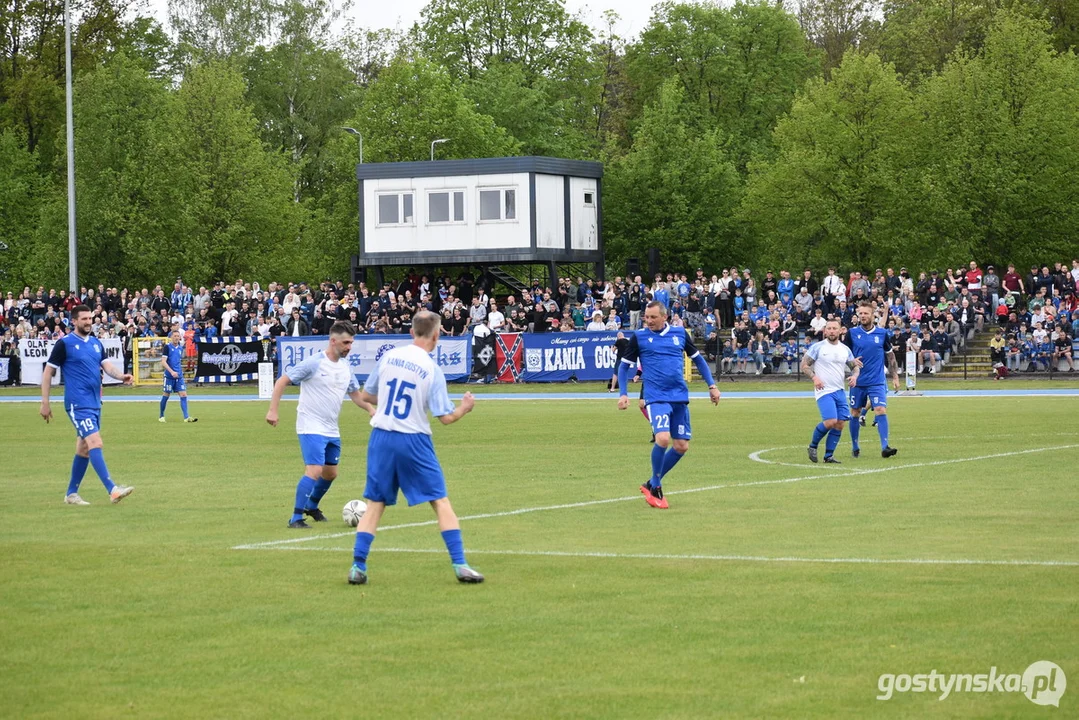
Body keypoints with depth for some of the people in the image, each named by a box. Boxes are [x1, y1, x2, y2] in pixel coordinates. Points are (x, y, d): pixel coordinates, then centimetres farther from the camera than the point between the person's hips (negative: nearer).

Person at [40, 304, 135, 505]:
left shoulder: (96, 344, 14)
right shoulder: (65, 344, -5)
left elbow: (107, 366, 4)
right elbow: (48, 372, -2)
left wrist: (121, 375, -18)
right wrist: (45, 403, -4)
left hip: (94, 403, 7)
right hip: (78, 404, -7)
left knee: (84, 448, 12)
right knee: (95, 443, -18)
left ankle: (71, 493, 22)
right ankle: (112, 490, -26)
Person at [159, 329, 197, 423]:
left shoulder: (180, 347, 11)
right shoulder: (167, 347, -7)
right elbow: (163, 362, -14)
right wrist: (172, 372, -23)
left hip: (179, 376, 5)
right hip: (169, 376, -5)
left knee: (183, 395, -6)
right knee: (166, 395, 4)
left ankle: (186, 417, -11)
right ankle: (161, 415, 21)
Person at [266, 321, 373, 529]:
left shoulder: (345, 366, 7)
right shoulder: (314, 363, -14)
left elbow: (355, 393, 20)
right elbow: (282, 381, -10)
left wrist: (371, 409, 4)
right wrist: (273, 410, -17)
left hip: (332, 431, 8)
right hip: (311, 428, -8)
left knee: (330, 473, 15)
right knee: (314, 471, -18)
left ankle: (311, 506, 40)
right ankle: (296, 518, -10)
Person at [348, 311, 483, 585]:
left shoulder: (388, 357, 1)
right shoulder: (432, 370, -9)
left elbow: (366, 395, 12)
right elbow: (446, 417, -8)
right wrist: (465, 407, 11)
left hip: (381, 437, 3)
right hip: (414, 442, -3)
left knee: (375, 504, 10)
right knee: (441, 502, 4)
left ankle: (357, 567, 3)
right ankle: (460, 565, 0)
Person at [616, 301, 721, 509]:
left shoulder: (679, 333, 8)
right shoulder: (639, 336, 1)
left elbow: (698, 359, 19)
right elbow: (624, 365, 7)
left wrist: (712, 385, 13)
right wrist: (623, 394, -4)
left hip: (680, 398, 4)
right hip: (656, 397, -4)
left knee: (682, 446, 2)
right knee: (663, 439, -23)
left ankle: (652, 484, 21)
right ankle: (655, 488, -3)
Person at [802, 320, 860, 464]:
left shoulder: (845, 349, 10)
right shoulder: (817, 347, -3)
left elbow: (855, 366, 19)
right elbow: (804, 365, -2)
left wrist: (854, 376, -3)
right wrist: (814, 377, -18)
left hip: (840, 391, 5)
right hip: (824, 391, -5)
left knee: (840, 424, -1)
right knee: (830, 421, -19)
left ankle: (829, 456, 10)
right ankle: (812, 446, 4)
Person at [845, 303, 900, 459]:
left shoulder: (882, 333, 1)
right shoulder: (852, 333, 0)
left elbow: (890, 356, 11)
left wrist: (895, 377, 8)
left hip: (877, 382, -1)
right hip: (858, 381, 1)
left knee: (881, 411, -14)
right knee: (855, 413, 8)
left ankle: (885, 447, -17)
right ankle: (855, 448, 22)